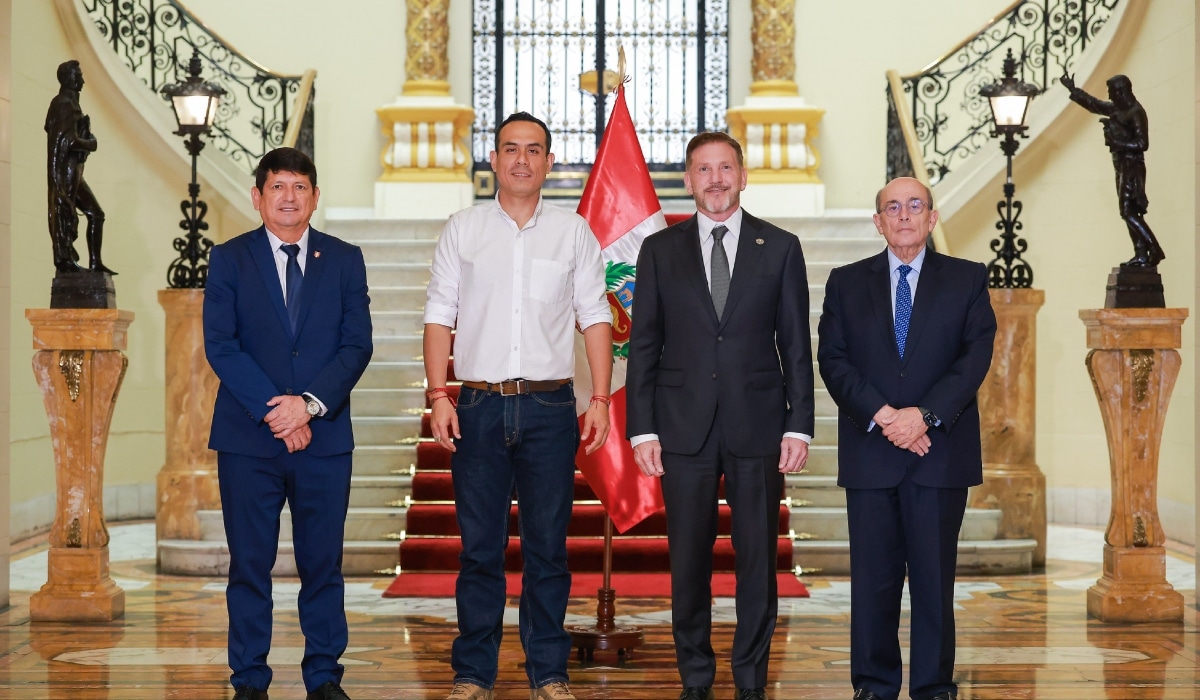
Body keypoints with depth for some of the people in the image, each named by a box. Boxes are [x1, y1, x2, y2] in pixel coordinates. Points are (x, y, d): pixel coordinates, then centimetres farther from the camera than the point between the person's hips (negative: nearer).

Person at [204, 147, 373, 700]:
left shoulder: (344, 260, 9)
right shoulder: (229, 259, 6)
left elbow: (357, 344, 1)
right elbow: (219, 344, -3)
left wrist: (311, 402, -13)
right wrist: (271, 408, -13)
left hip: (325, 435, 1)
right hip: (248, 437, -1)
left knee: (323, 562, 5)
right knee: (250, 562, 4)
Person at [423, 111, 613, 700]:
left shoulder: (574, 233, 8)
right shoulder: (462, 230, 8)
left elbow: (595, 318, 6)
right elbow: (439, 316, 5)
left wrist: (600, 399, -3)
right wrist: (438, 396, -4)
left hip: (549, 407, 0)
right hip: (479, 406, 0)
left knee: (547, 547, 4)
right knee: (479, 547, 5)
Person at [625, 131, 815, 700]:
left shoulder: (780, 248, 6)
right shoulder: (660, 250, 7)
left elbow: (796, 345, 5)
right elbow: (644, 346, 5)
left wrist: (799, 426, -1)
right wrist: (642, 429, -2)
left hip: (758, 428, 0)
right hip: (684, 429, 0)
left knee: (758, 559, 4)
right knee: (688, 561, 5)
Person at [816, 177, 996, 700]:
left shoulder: (967, 280, 8)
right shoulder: (846, 283, 11)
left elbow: (975, 356, -2)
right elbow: (833, 361, 1)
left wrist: (925, 414, -14)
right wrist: (882, 416, -12)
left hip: (940, 450, 0)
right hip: (870, 453, 1)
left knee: (935, 576, 3)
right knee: (873, 577, 3)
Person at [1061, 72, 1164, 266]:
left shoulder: (1136, 112, -14)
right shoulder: (1119, 110, 13)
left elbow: (1142, 143, -20)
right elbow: (1094, 104, 26)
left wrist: (1117, 143, -20)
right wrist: (1073, 90, 26)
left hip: (1132, 168, -9)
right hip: (1123, 167, 9)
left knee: (1128, 212, -14)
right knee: (1130, 213, 7)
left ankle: (1155, 250, -17)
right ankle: (1141, 255, 6)